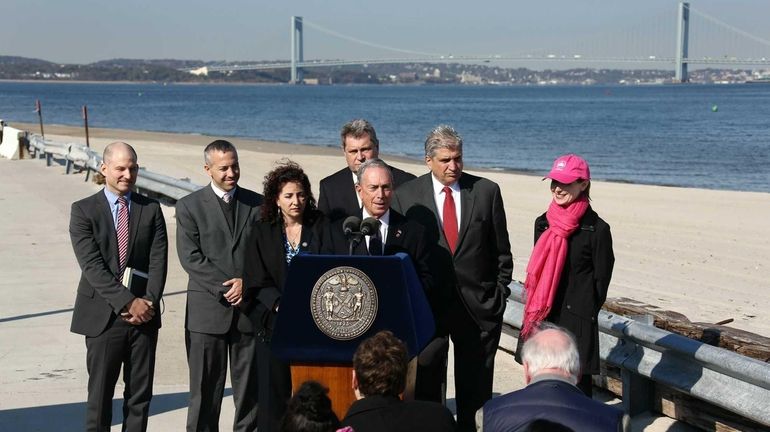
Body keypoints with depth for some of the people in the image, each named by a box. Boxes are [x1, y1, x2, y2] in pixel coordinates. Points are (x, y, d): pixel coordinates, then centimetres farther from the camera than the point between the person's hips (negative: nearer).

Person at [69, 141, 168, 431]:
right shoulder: (84, 211, -2)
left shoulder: (151, 209, 7)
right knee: (100, 395, 3)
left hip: (144, 314, 3)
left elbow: (158, 261, 0)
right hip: (103, 315, -3)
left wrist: (149, 303, -14)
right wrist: (128, 302, -19)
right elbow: (92, 266, -11)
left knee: (140, 395, 7)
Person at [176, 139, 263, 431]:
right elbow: (190, 257, -7)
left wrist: (246, 283, -10)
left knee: (249, 385, 6)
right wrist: (224, 287, -14)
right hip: (207, 308, -2)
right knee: (205, 387, 2)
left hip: (250, 307, 2)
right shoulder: (189, 206, 1)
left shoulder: (257, 204, 9)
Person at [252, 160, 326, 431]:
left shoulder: (321, 226, 5)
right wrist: (281, 306, -16)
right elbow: (260, 282, 0)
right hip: (275, 324, 1)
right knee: (275, 392, 1)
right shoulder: (263, 232, 5)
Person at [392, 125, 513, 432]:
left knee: (475, 391, 8)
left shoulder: (487, 191, 1)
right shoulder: (406, 196, -1)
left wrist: (500, 292, 3)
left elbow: (501, 250, 6)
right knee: (426, 385, 6)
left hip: (479, 303, 1)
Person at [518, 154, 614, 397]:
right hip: (541, 319, 5)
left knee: (577, 383, -3)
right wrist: (536, 312, 10)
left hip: (576, 322, -5)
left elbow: (601, 280, -3)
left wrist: (584, 314, -4)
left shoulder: (596, 229, -7)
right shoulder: (543, 223, 9)